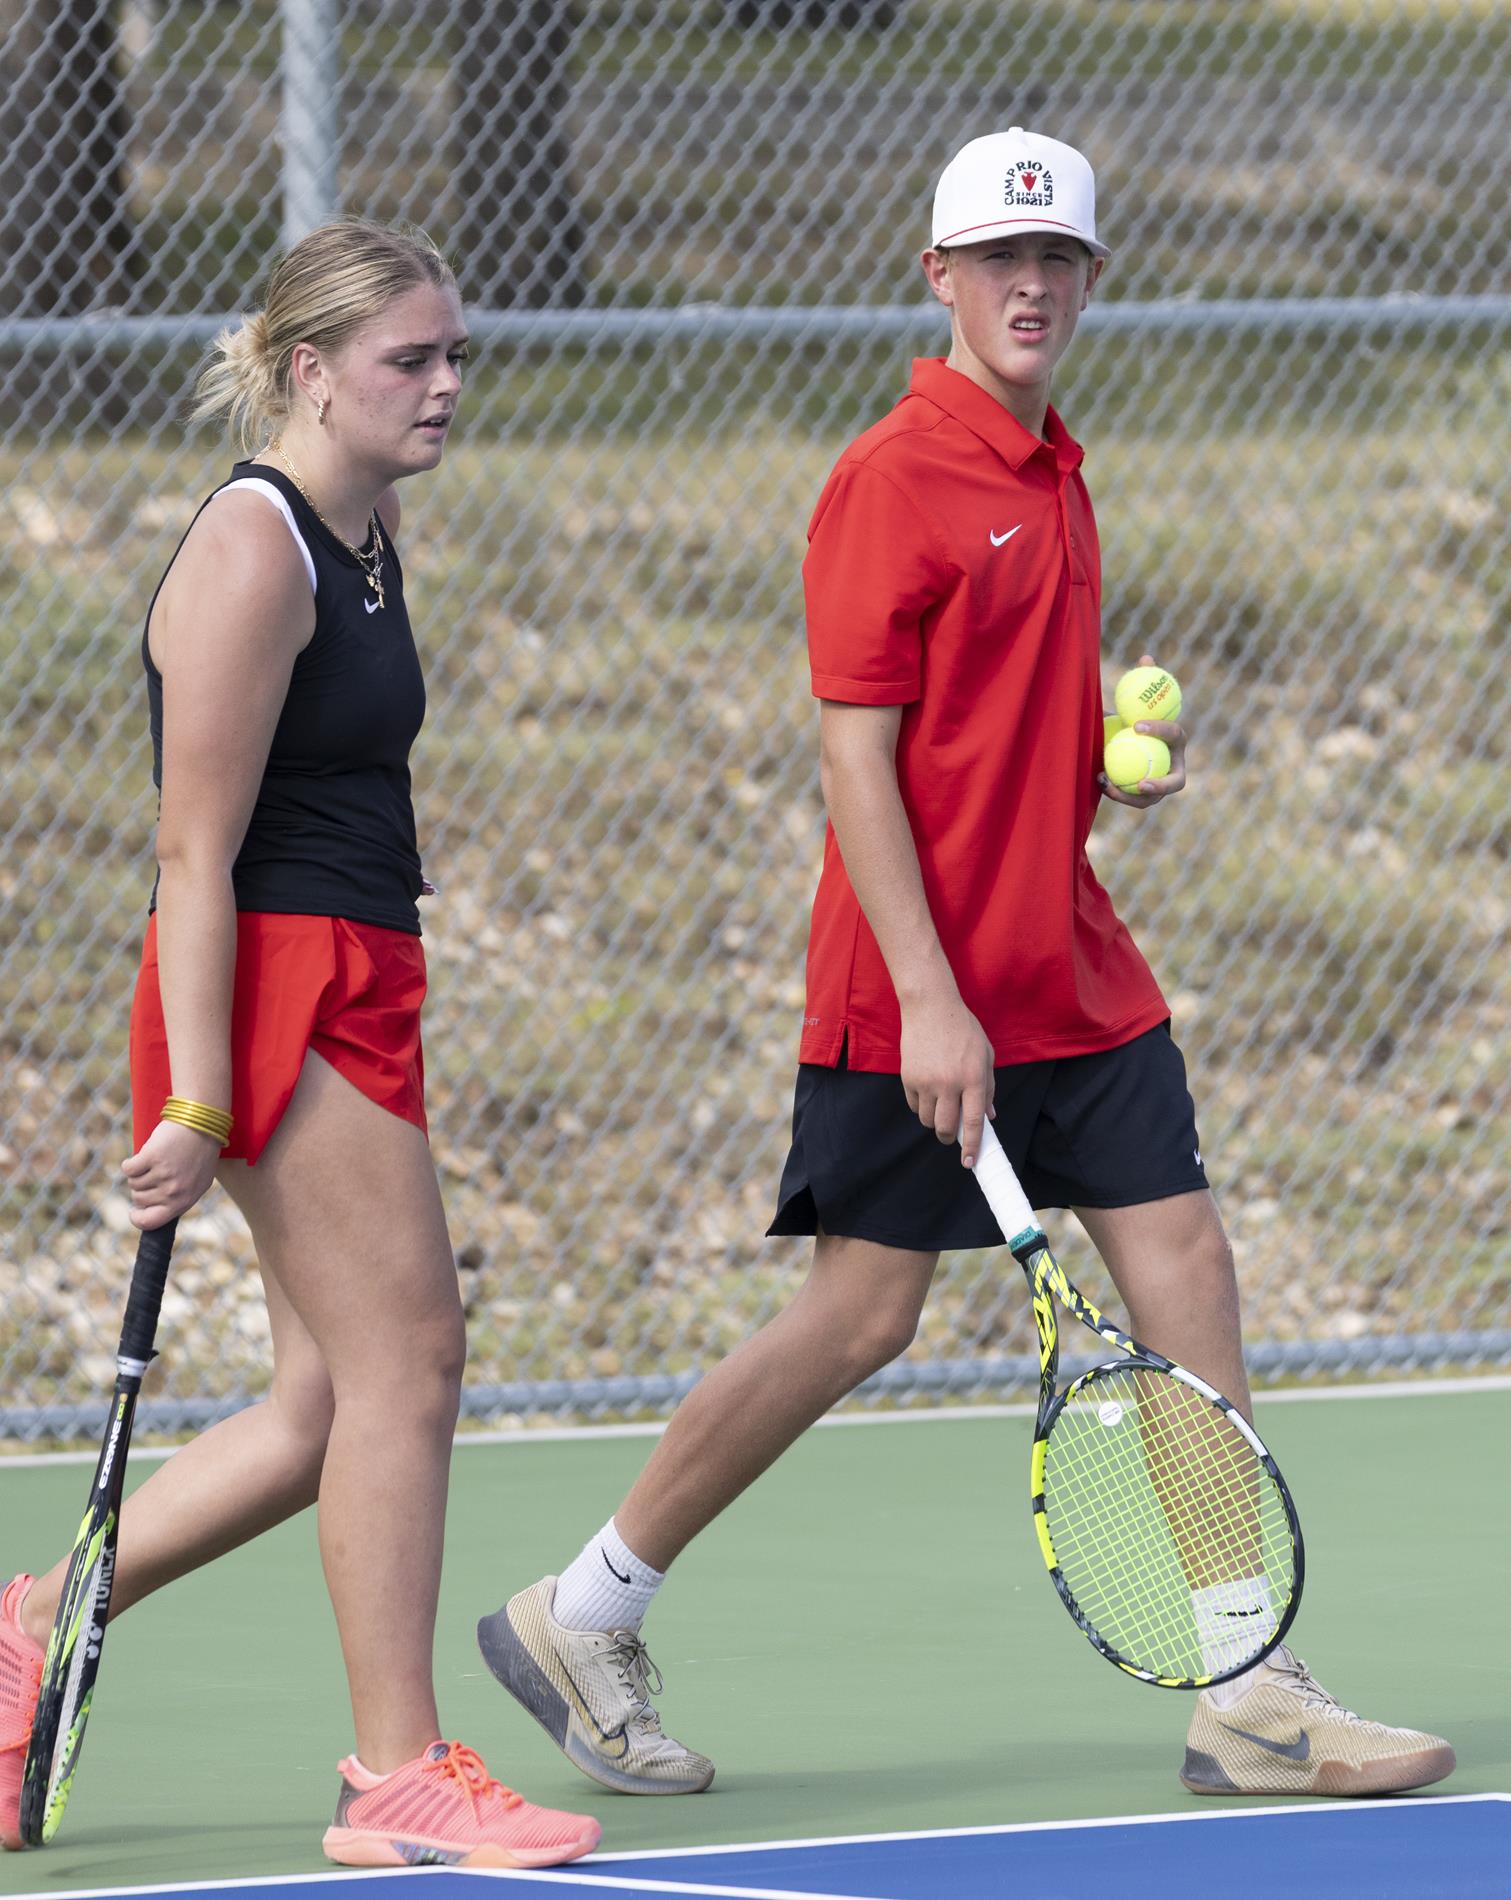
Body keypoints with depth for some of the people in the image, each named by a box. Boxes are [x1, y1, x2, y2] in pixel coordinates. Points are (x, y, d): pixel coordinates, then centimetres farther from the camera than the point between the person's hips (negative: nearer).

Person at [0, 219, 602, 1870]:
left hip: (353, 991, 10)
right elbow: (196, 850, -18)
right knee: (402, 1357, -8)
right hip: (276, 990, -10)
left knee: (331, 1404, 8)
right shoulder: (253, 553, -15)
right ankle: (399, 1778, -3)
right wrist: (195, 1102, -22)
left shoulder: (367, 537, 14)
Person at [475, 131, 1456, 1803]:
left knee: (1186, 1271, 0)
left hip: (1074, 976, 8)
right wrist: (925, 998, -22)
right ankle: (580, 1618, 12)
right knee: (860, 1316, -3)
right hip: (923, 992, -8)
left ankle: (1251, 1703, 1)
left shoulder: (1052, 476, 14)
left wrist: (1118, 761, 6)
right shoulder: (892, 483, -12)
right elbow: (857, 756, -16)